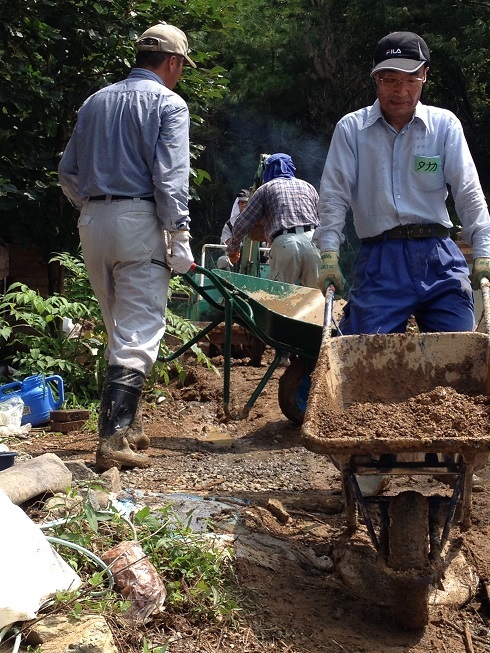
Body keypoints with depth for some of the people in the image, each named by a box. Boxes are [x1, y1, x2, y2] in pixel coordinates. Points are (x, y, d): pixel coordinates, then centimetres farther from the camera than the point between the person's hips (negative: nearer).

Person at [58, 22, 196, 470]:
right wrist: (179, 238, -11)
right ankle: (114, 439, -11)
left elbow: (68, 172, 14)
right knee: (138, 335, -5)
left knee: (119, 329, 17)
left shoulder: (96, 101, 15)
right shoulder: (168, 104, -3)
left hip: (93, 223, 7)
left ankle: (129, 425, 23)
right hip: (140, 221, -6)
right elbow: (170, 178, -12)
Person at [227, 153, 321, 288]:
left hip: (284, 243, -2)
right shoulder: (308, 186, 26)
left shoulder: (266, 188, 17)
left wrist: (233, 249, 29)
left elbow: (242, 224, 14)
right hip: (313, 240, 3)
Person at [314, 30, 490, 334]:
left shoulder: (445, 125, 7)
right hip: (378, 261, -1)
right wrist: (329, 257, -11)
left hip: (438, 257, 1)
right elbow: (334, 197, 1)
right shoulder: (351, 129, 5)